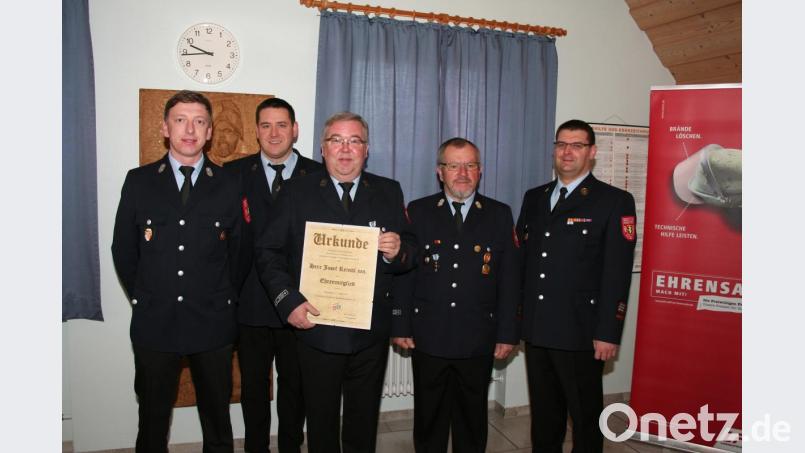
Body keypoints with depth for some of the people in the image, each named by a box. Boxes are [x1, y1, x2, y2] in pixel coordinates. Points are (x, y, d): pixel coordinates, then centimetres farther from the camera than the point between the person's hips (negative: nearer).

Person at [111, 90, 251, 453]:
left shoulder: (228, 186, 0)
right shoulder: (139, 181, 2)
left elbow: (241, 251, 7)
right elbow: (123, 249, 6)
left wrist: (223, 301, 6)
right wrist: (143, 299, 5)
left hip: (213, 324, 0)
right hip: (153, 323, 1)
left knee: (217, 417, 14)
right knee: (153, 417, 15)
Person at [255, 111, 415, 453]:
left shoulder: (389, 192, 5)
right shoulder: (296, 192, 0)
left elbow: (409, 254, 4)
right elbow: (268, 251, -3)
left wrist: (397, 251, -19)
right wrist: (288, 300, -15)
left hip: (371, 333, 2)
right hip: (317, 328, -1)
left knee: (364, 421, 18)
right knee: (321, 420, 16)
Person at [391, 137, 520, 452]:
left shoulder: (500, 215, 3)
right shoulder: (418, 212, 1)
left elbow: (510, 279, 1)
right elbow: (403, 274, 0)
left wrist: (507, 333, -2)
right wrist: (401, 326, -3)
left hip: (479, 341, 1)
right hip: (428, 338, 0)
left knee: (473, 418, 15)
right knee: (429, 417, 14)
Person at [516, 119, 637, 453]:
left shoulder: (615, 201, -5)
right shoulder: (534, 198, 12)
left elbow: (617, 273, -10)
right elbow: (520, 259, 11)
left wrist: (608, 333, -14)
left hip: (580, 333, -5)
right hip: (535, 329, 5)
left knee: (585, 415, 9)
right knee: (543, 412, 18)